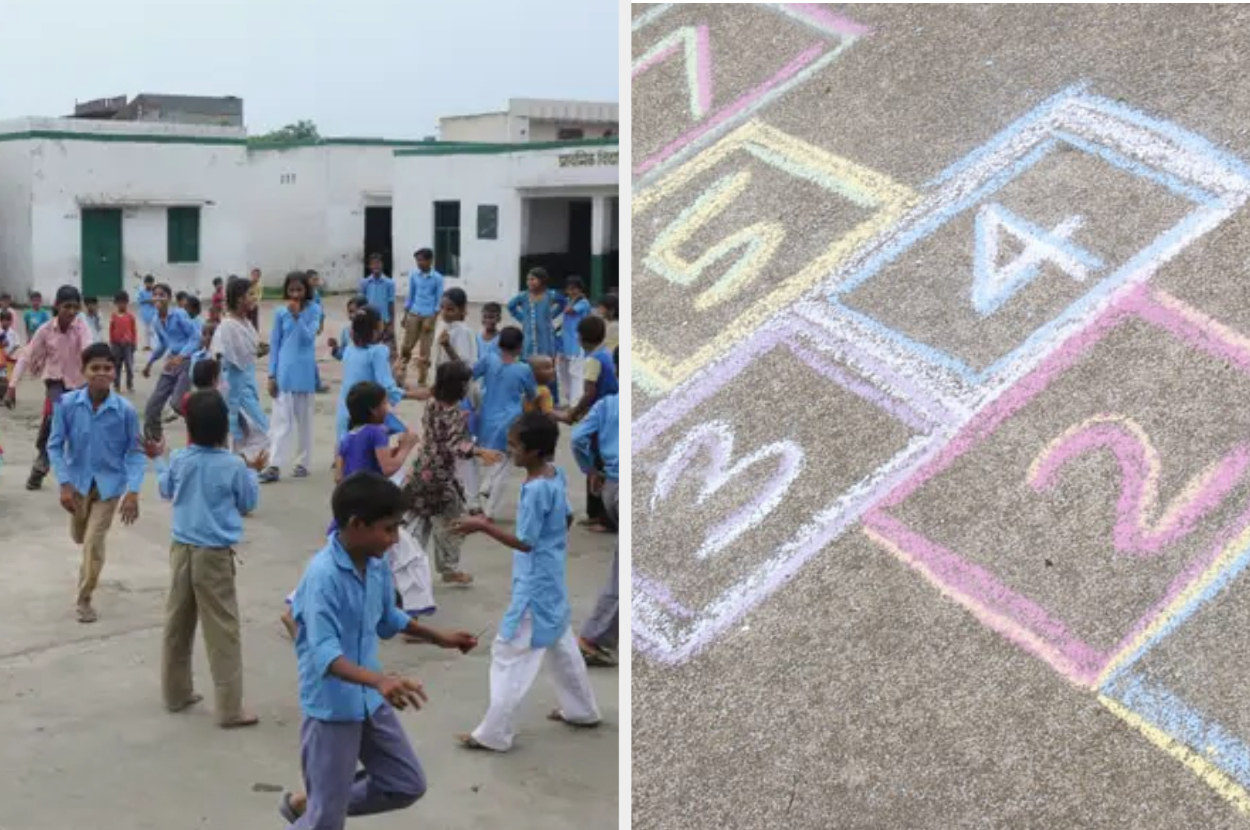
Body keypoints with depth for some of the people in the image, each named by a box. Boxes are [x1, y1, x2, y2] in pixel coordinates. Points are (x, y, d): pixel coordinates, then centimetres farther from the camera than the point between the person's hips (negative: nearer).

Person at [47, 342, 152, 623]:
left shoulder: (126, 410, -20)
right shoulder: (67, 404, -17)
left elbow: (136, 452, -11)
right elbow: (55, 445, -8)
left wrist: (133, 491, -20)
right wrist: (64, 484, -15)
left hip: (109, 483, -2)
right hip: (78, 481, 2)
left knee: (94, 543, -4)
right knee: (79, 537, 22)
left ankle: (84, 600, 16)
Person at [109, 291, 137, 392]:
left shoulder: (130, 317, -1)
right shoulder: (113, 316, 0)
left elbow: (133, 331, 4)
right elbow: (111, 331, 4)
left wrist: (134, 343, 2)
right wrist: (111, 343, 3)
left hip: (128, 344, -1)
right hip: (116, 344, 1)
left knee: (129, 365, -2)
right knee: (116, 366, 8)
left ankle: (130, 385, 8)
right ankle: (116, 385, 17)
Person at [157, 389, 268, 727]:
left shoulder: (179, 461, -2)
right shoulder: (234, 466, -13)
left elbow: (166, 491, 17)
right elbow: (249, 504, 1)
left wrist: (158, 460, 32)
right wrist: (253, 472, 15)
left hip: (181, 549, 5)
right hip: (214, 555, -5)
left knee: (177, 623, 17)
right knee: (224, 632, 0)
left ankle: (176, 693, 30)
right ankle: (230, 709, 2)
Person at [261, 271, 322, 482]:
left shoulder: (314, 310, -2)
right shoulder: (280, 313, 2)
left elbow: (309, 336, -13)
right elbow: (274, 345, 4)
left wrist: (297, 316, -23)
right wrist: (271, 375, 0)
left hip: (304, 373, -1)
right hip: (284, 373, 1)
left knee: (304, 418, 9)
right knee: (281, 419, -3)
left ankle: (302, 462, 19)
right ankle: (274, 465, -8)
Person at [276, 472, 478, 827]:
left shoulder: (377, 565, -1)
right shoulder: (323, 576, -26)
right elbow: (324, 653, -34)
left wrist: (439, 638, 19)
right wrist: (379, 680, -48)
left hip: (369, 700, 8)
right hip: (331, 706, -8)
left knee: (408, 785, 16)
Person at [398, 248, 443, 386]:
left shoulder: (437, 278, -8)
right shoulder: (413, 274, 2)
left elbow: (438, 301, -6)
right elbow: (410, 296, 10)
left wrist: (432, 321, -12)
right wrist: (405, 315, 8)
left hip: (428, 316, -3)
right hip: (414, 314, 3)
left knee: (424, 351, 3)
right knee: (406, 347, 4)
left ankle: (422, 381, 13)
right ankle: (400, 378, 13)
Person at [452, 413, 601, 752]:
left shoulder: (535, 490, -27)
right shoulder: (557, 474, 0)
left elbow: (525, 543, -24)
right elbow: (567, 518, 13)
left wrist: (483, 526, -22)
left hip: (534, 584, -10)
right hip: (552, 578, 10)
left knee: (510, 653, -2)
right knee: (561, 645, 23)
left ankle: (493, 734, 5)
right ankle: (581, 710, 37)